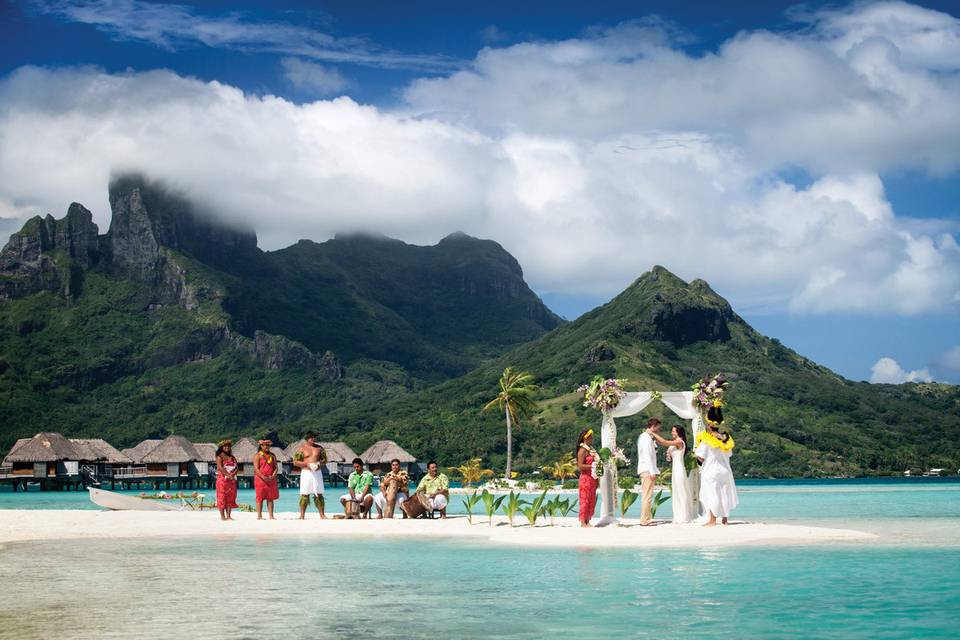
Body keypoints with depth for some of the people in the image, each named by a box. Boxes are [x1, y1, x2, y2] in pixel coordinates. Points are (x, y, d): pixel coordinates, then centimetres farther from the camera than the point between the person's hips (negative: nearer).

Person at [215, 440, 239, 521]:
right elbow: (220, 468, -12)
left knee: (231, 497, 2)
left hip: (232, 480, 5)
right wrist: (228, 475, -21)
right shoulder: (219, 457, 1)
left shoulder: (232, 457, 16)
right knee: (222, 497, -6)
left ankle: (228, 515, 3)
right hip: (222, 479, -5)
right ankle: (222, 516, -5)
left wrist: (233, 474, -13)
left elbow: (237, 467, 7)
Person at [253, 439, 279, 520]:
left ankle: (271, 516, 4)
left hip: (271, 479, 4)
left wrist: (273, 476, -9)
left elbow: (276, 467, 10)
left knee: (270, 498, 3)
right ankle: (259, 516, -2)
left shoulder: (272, 455, 14)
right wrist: (264, 477, -19)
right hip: (260, 479, -4)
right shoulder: (257, 455, 0)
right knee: (260, 498, -3)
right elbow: (256, 469, -9)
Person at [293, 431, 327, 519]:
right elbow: (295, 462, -1)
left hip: (317, 472, 3)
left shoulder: (319, 448, 12)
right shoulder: (302, 448, 2)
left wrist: (320, 463, -6)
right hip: (306, 473, -3)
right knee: (304, 495, -5)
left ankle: (322, 514, 7)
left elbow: (325, 460, 16)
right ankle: (302, 515, 0)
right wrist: (306, 464, -13)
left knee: (319, 494, 3)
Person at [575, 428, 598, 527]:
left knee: (592, 501, 9)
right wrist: (592, 466, -20)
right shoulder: (582, 450, -11)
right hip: (586, 478, -9)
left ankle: (587, 521, 14)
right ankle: (583, 522, -4)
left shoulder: (591, 449, 15)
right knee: (585, 500, -7)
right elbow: (580, 466, -18)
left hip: (592, 478, 9)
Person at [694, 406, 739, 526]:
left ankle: (712, 519, -5)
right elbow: (728, 455, 10)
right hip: (725, 470, 6)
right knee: (724, 493, 14)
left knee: (711, 494, -2)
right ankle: (725, 518, 19)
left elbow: (701, 457, -15)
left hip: (710, 470, -6)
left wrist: (696, 450, 4)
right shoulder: (726, 438, 3)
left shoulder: (705, 439, -13)